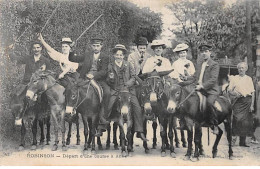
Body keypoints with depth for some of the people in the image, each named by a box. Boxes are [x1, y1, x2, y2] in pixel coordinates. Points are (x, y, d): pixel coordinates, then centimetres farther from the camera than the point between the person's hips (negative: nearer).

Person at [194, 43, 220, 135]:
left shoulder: (214, 65, -4)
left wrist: (202, 86, -24)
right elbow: (195, 76, 20)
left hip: (211, 90, -6)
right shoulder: (199, 64, 18)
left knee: (209, 102, -31)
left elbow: (213, 79, -14)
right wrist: (197, 83, -1)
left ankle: (215, 125, -15)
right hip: (200, 89, 7)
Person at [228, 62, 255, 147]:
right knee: (237, 119, -12)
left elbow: (253, 92, 7)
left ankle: (243, 141, 7)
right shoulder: (234, 78, 10)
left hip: (247, 101, 1)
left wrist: (252, 105, -2)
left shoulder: (249, 79, 11)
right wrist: (234, 93, -15)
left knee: (246, 121, -1)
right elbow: (229, 90, 7)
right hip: (237, 101, -1)